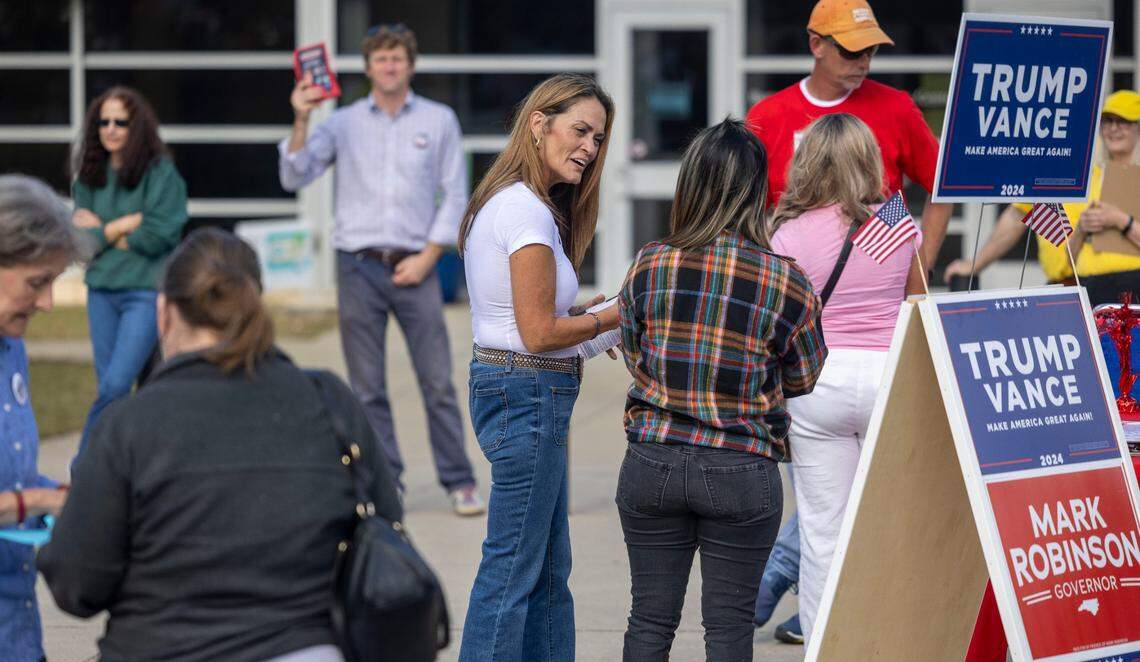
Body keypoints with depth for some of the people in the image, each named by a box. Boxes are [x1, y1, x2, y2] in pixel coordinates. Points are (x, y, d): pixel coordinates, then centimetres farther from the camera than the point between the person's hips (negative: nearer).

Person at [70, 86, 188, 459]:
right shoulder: (90, 174, 7)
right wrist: (128, 224, -9)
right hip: (101, 289, 5)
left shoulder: (160, 172, -6)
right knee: (108, 388, 7)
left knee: (116, 385, -14)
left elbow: (159, 236, -13)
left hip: (146, 291, -5)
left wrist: (102, 231, -5)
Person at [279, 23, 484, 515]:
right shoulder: (343, 123, 7)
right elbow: (294, 177, 0)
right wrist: (300, 121, -14)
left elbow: (455, 196, 5)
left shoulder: (439, 120, 6)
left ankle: (459, 483, 2)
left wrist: (426, 258, -4)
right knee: (367, 388, 2)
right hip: (358, 267, 1)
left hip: (414, 267, -1)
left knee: (438, 382, -4)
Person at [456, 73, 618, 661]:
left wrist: (581, 318, 12)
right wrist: (612, 316, -6)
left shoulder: (500, 202, 14)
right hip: (528, 394, -11)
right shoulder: (528, 211, -17)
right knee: (513, 568, -4)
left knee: (549, 568, 16)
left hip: (505, 387, 11)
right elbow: (539, 332, -17)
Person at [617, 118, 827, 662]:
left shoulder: (649, 266, -5)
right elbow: (802, 379, 4)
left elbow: (633, 356, 8)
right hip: (741, 473, -2)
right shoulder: (785, 282, -9)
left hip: (653, 464, 2)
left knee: (651, 617, 11)